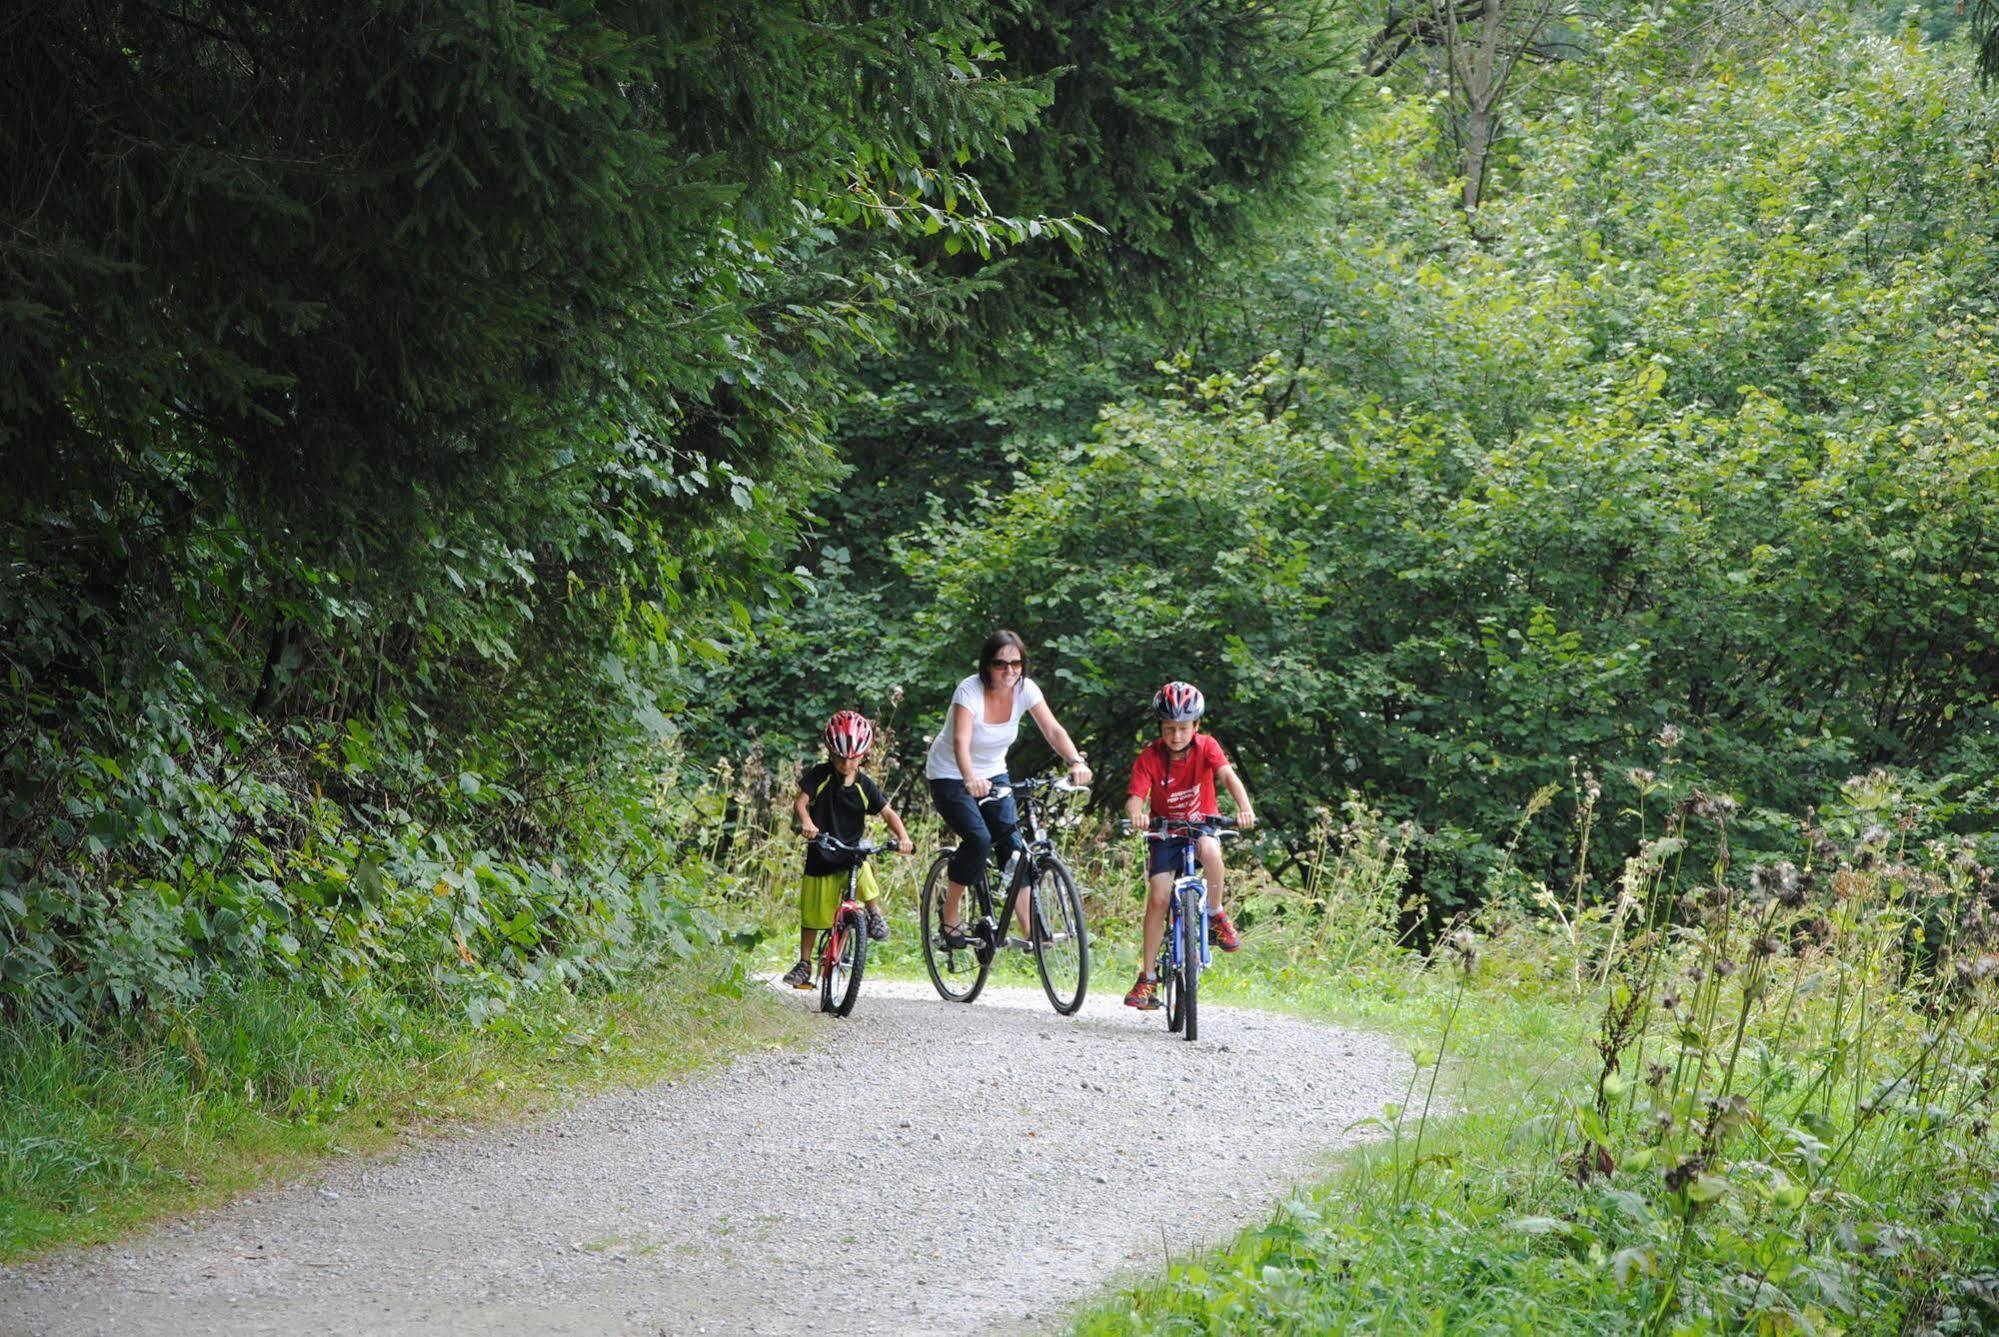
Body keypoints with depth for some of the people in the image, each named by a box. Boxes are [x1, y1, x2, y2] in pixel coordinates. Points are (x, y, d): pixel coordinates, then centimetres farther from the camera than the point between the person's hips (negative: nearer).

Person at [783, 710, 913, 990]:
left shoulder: (865, 785, -3)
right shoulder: (819, 776, -7)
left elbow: (887, 812, -2)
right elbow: (800, 801, -15)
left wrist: (902, 836, -19)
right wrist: (806, 821, -37)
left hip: (852, 854, 0)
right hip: (820, 856, 0)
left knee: (864, 879, -34)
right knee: (812, 915, 7)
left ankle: (875, 915, -5)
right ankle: (804, 964, 24)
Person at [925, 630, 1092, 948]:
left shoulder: (1025, 689, -13)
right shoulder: (970, 692, -27)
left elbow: (1052, 730, -21)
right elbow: (961, 742, -40)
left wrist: (1076, 761, -40)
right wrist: (970, 779, -59)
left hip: (992, 775, 5)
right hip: (950, 776, -5)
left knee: (1013, 844, -13)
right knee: (978, 839, -25)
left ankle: (1028, 930, -13)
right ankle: (951, 915, -7)